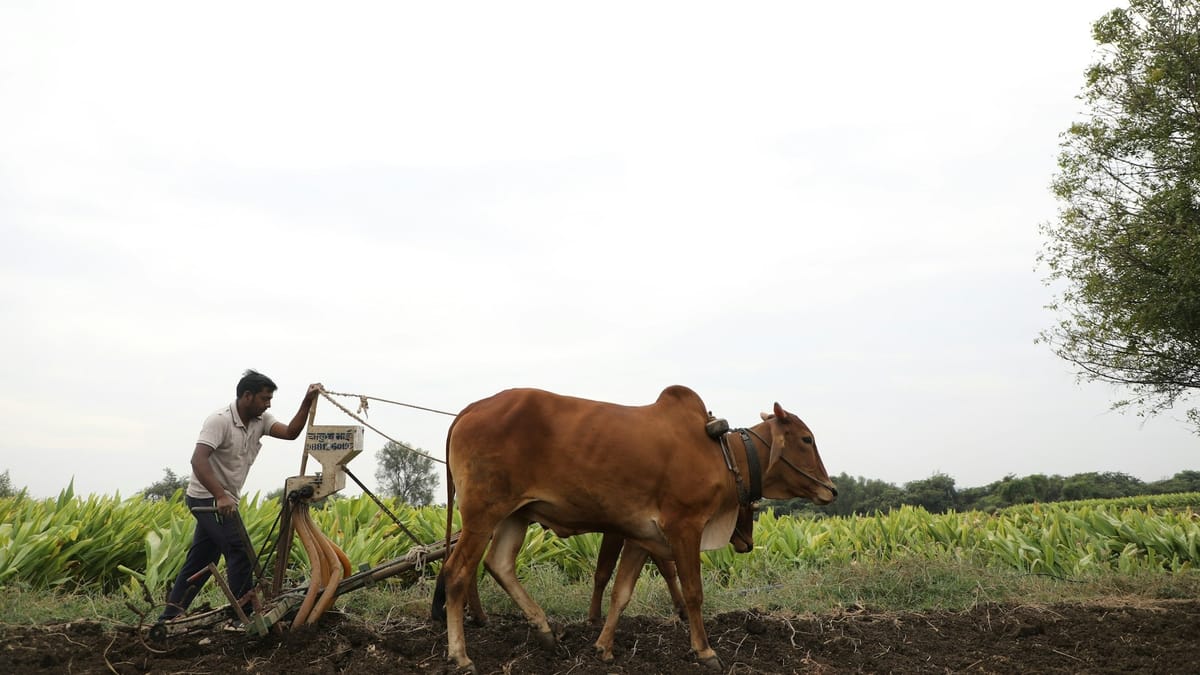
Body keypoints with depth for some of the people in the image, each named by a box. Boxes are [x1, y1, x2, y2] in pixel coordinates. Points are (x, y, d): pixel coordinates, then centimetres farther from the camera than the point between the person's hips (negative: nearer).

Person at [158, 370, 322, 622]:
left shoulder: (260, 420, 3)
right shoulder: (220, 421, -20)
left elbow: (290, 433, -9)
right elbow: (198, 460, -30)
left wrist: (307, 402, -20)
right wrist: (221, 496, -40)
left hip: (224, 500, 9)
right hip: (208, 498, -9)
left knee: (200, 560, 12)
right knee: (241, 552, -13)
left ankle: (170, 615, 20)